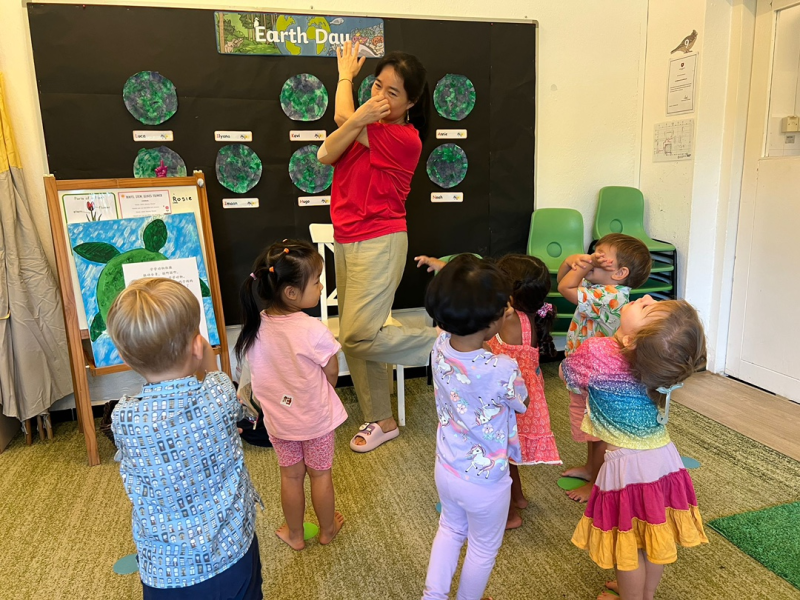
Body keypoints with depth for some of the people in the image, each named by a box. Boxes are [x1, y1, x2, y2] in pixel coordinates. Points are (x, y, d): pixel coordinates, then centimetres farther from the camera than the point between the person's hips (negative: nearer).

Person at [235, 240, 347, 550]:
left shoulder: (255, 325, -15)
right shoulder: (313, 330, -30)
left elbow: (260, 374, -4)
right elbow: (332, 373, -16)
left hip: (277, 418, 4)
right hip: (315, 418, -3)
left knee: (290, 476, 21)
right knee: (320, 474, 19)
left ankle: (295, 535, 40)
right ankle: (327, 530, 40)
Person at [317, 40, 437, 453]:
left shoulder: (404, 139, -14)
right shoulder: (371, 127, 10)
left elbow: (341, 116, -10)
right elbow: (326, 156, -6)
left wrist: (345, 75, 9)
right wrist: (358, 121, -21)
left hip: (378, 244, -8)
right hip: (346, 241, 8)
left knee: (358, 337, -13)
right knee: (355, 337, 10)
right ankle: (381, 422, 24)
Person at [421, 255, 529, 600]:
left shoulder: (440, 347, -19)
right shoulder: (503, 369, -34)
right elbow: (522, 404, -12)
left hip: (446, 469, 5)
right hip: (485, 481, -5)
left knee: (451, 529, 33)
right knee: (484, 548, 25)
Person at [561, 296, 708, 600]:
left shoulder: (597, 353, -27)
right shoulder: (668, 362, -12)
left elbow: (567, 376, -4)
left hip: (628, 468, -5)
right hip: (664, 460, 6)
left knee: (628, 545, 18)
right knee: (655, 535, 25)